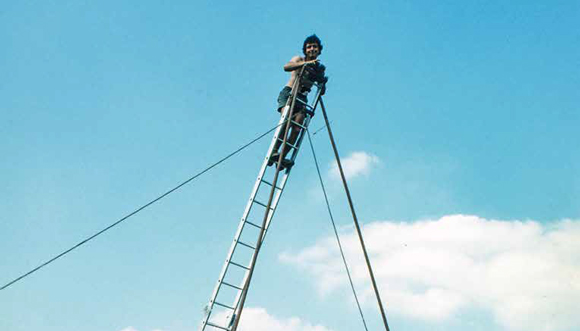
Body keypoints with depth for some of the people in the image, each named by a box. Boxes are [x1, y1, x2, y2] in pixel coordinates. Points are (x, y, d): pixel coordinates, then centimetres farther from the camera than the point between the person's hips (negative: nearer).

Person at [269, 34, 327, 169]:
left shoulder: (320, 68, 16)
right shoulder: (299, 59, 7)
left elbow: (321, 92, 14)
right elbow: (286, 67, -17)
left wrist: (323, 82, -7)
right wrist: (306, 63, -25)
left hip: (302, 98, 3)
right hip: (288, 92, -3)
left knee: (297, 128, -16)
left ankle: (282, 158, -18)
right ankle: (274, 152, -27)